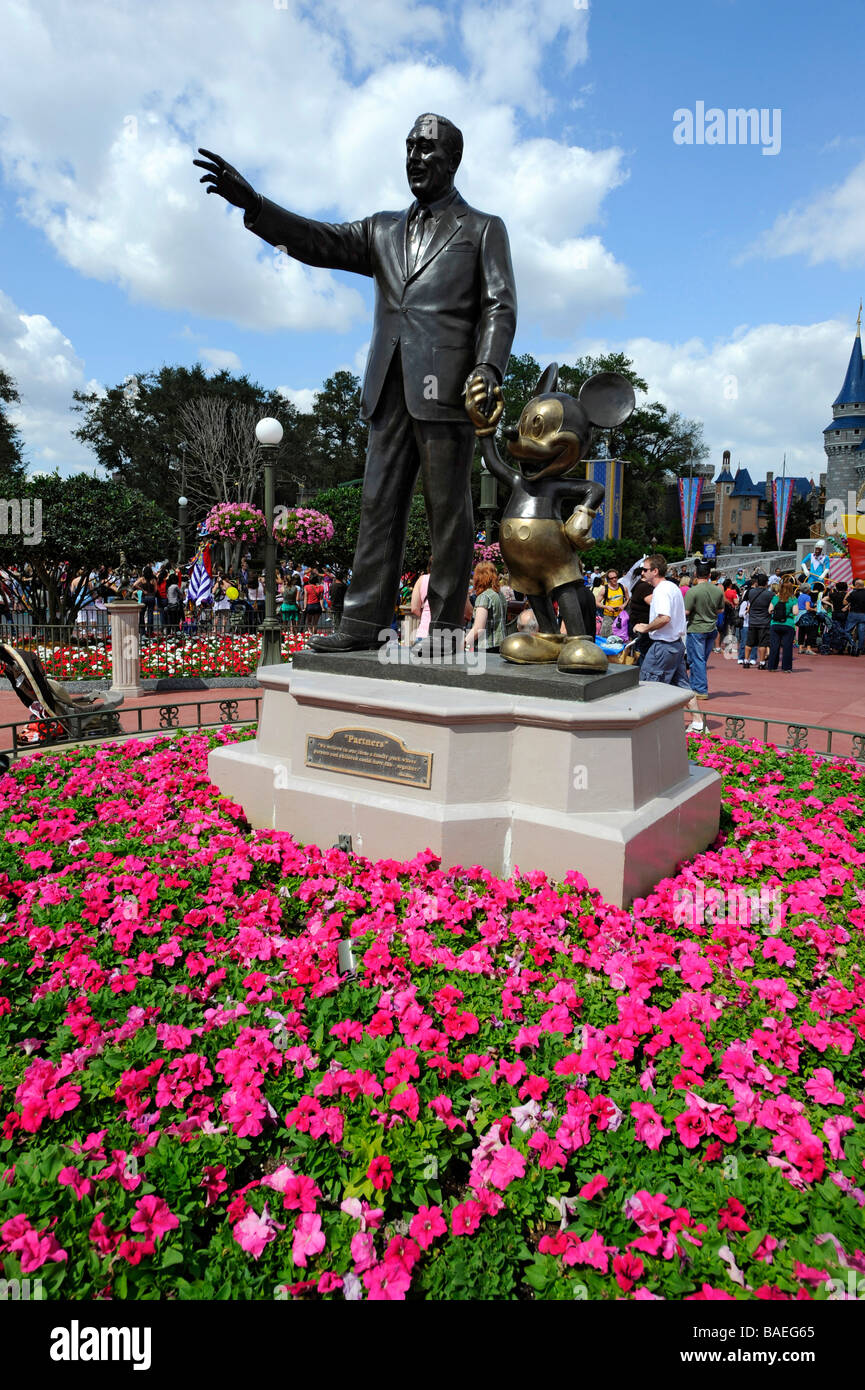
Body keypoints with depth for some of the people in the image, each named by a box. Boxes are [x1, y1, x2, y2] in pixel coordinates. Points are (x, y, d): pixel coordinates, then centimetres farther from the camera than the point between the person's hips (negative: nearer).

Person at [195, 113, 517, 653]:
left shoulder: (483, 229, 13)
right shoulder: (383, 230, 25)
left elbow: (500, 307, 2)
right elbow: (319, 242, 14)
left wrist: (488, 367, -16)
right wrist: (252, 203, 1)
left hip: (446, 388, -5)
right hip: (391, 390, 5)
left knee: (448, 510, -5)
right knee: (379, 505, 1)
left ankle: (446, 626, 0)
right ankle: (364, 622, 2)